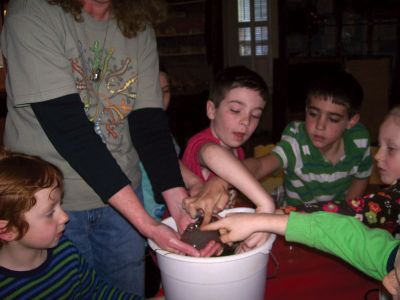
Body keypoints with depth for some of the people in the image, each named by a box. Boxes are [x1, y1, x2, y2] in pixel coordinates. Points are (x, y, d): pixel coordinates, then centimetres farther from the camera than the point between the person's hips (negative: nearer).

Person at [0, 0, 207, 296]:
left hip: (123, 192, 4)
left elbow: (149, 123, -8)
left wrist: (181, 208, -21)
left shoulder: (140, 27, -3)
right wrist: (146, 223, -29)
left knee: (130, 291, 17)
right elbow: (70, 132, -25)